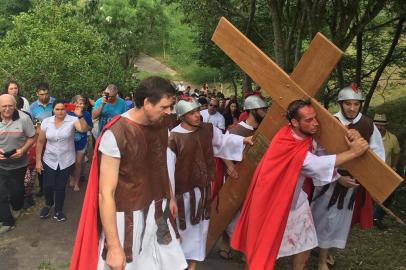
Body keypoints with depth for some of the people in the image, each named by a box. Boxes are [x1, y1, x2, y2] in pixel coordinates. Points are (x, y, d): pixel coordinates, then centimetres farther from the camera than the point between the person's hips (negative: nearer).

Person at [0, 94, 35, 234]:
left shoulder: (23, 118, -17)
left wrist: (22, 150, -23)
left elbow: (31, 138, -7)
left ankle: (17, 208, 52)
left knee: (17, 190, 21)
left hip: (18, 163, 0)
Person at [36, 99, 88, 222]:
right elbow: (40, 142, 3)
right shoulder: (46, 122, -4)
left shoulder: (72, 120, -12)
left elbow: (84, 129, -30)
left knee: (60, 187, 8)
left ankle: (58, 210, 32)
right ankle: (48, 204, 36)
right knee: (47, 186, 2)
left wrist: (80, 116, -44)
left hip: (66, 161, -2)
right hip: (49, 160, 2)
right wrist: (38, 160, 3)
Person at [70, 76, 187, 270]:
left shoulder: (161, 125, -2)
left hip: (158, 211, 6)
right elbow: (106, 193, -21)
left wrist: (170, 196, 22)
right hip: (128, 216, -6)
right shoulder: (116, 134, -23)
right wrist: (113, 246, -21)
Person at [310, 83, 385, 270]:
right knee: (326, 218, 5)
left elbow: (378, 153, 1)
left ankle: (326, 250, 41)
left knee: (341, 219, 18)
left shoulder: (368, 125, -6)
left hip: (355, 180, 4)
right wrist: (338, 177, -20)